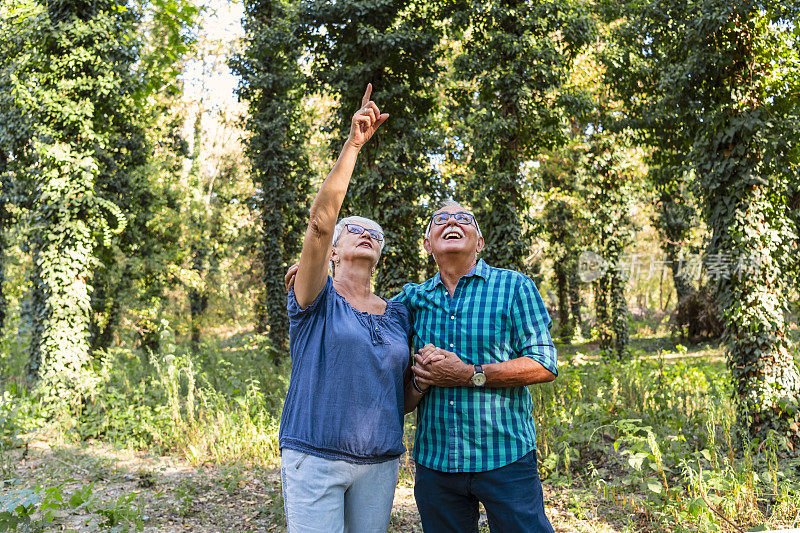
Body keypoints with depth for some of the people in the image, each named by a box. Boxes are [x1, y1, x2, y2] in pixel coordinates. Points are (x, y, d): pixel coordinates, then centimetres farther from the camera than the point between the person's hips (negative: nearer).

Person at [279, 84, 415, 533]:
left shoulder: (399, 314, 10)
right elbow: (320, 220, -18)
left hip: (381, 464, 5)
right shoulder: (317, 303, -3)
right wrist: (353, 145, -20)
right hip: (315, 459, -4)